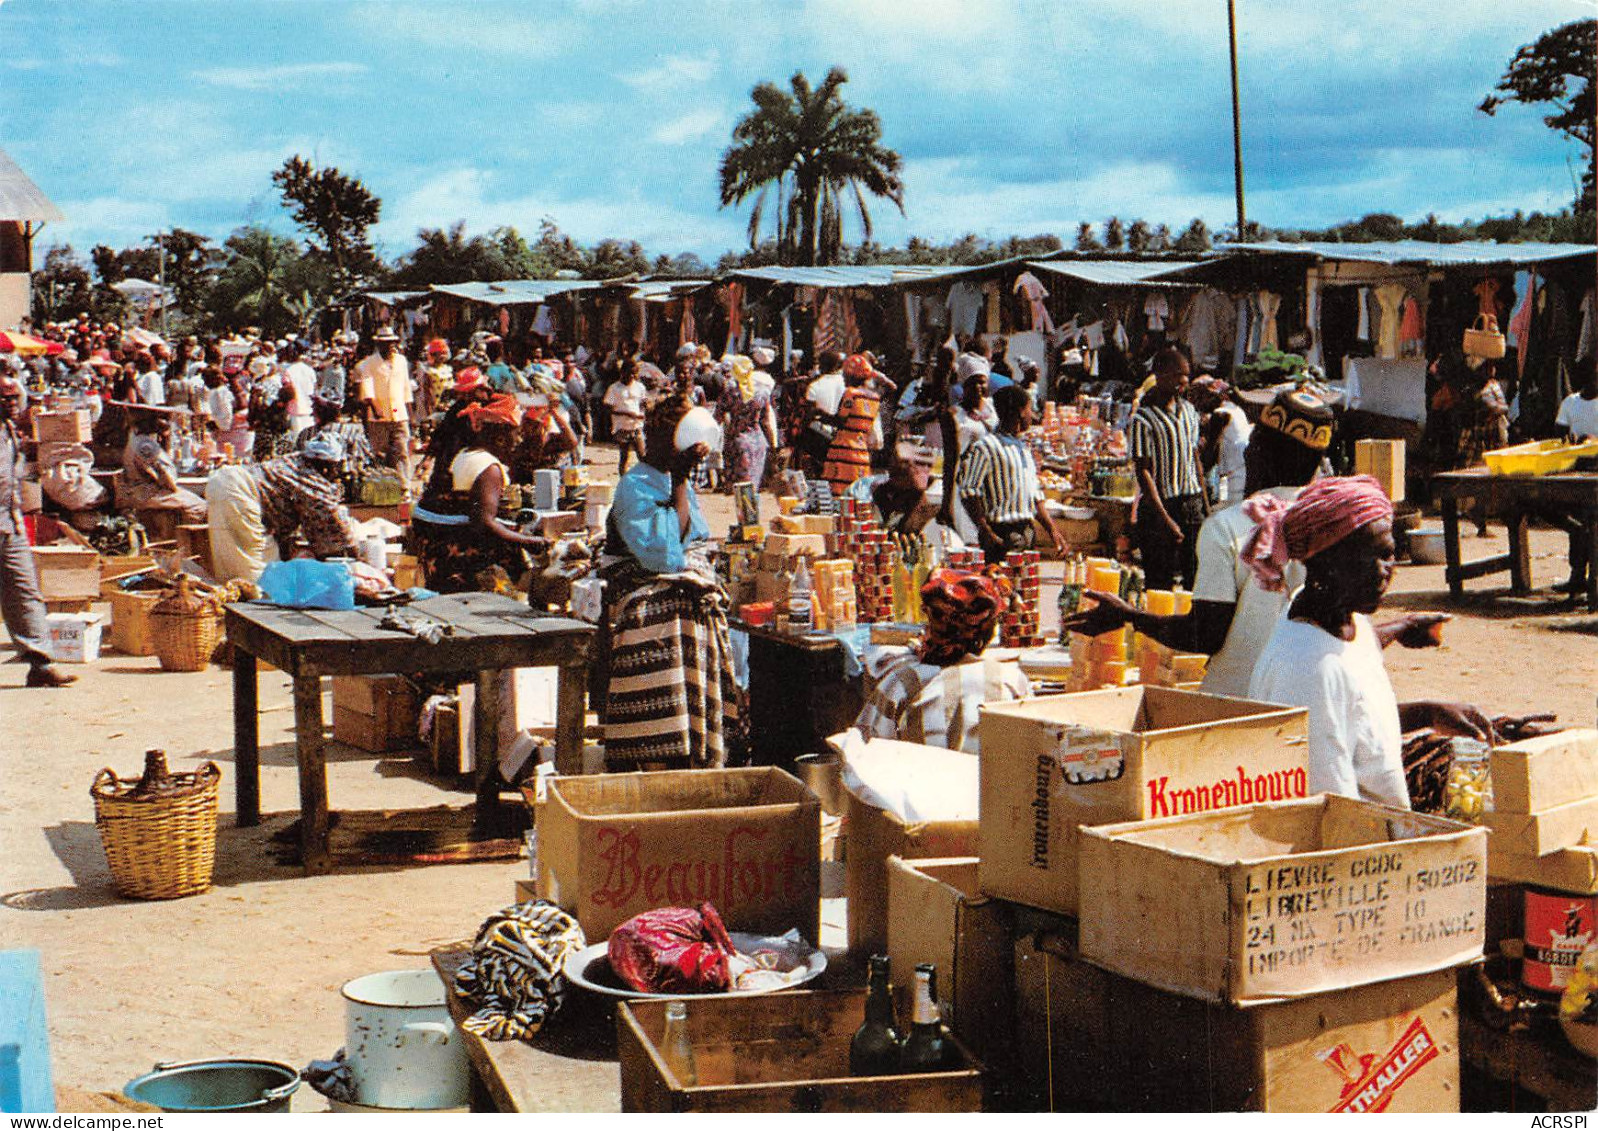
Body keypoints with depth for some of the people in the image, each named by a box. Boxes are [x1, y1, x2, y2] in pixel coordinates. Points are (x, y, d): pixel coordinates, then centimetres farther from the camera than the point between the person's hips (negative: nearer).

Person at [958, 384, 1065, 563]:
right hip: (1001, 534, -8)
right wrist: (987, 533, -18)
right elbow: (968, 492, -11)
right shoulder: (987, 447, -6)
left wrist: (1052, 530, 17)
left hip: (1027, 533, 8)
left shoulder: (1024, 448, 21)